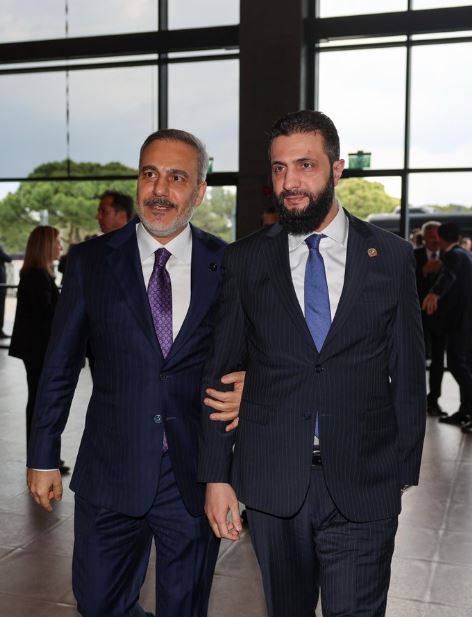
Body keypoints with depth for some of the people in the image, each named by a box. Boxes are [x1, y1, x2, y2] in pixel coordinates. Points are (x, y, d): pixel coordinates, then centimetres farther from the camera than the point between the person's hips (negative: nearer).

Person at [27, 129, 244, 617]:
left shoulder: (228, 265, -2)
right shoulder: (90, 261, -1)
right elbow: (60, 365, 3)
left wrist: (247, 389, -13)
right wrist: (43, 457, 4)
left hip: (194, 476, 0)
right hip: (110, 472, 1)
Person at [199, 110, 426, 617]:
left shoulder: (391, 257, 1)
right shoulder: (244, 260, 2)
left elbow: (408, 372, 5)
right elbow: (220, 372, 2)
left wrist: (405, 470, 3)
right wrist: (216, 476, -1)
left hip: (363, 485, -1)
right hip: (272, 481, 1)